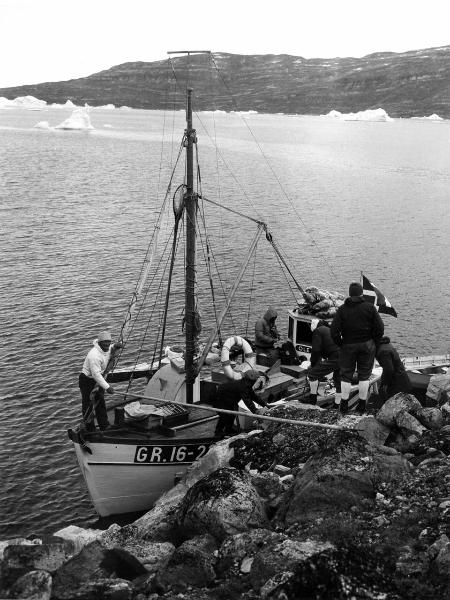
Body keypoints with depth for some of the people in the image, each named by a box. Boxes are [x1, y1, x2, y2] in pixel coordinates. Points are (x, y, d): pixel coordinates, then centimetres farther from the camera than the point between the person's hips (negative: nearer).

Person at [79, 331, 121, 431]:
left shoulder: (106, 349, -5)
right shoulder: (94, 355, -32)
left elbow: (109, 350, 23)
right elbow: (96, 374, -33)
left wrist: (114, 347, -1)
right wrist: (107, 387, -34)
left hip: (98, 379, 9)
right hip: (87, 380, -9)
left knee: (100, 402, 17)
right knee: (88, 405, 1)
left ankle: (104, 426, 28)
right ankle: (90, 429, 11)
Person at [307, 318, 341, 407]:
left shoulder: (317, 331, 3)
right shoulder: (330, 330, 28)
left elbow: (315, 350, -6)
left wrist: (312, 364, 6)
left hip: (334, 359, -8)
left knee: (312, 373, 8)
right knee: (338, 380, 25)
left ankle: (312, 399, 17)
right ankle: (337, 405, 34)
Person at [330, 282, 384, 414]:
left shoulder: (342, 309, -7)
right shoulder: (370, 308, -7)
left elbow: (334, 330, -12)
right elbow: (380, 328, -9)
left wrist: (340, 344, 2)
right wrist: (373, 343, 4)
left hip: (348, 346, 0)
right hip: (367, 346, 0)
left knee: (346, 375, 12)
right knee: (364, 375, 11)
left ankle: (344, 404, 18)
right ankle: (362, 405, 17)